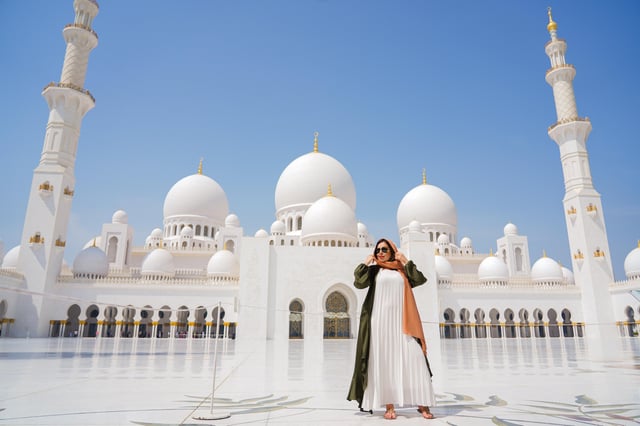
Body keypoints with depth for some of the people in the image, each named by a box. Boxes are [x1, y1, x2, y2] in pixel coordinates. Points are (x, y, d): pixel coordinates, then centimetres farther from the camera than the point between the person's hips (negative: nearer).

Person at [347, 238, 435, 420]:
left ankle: (422, 404, 0)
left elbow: (420, 279, 1)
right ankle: (389, 406, 0)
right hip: (381, 320, -1)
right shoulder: (374, 269, 11)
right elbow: (358, 283, -5)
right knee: (384, 361, -3)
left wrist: (405, 261, 2)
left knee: (412, 359, -5)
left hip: (402, 320, 1)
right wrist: (366, 263, 0)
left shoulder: (402, 270, 16)